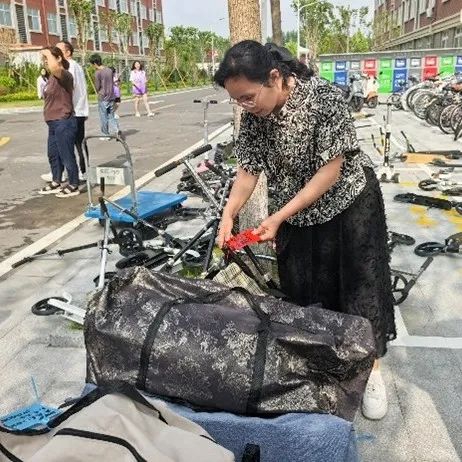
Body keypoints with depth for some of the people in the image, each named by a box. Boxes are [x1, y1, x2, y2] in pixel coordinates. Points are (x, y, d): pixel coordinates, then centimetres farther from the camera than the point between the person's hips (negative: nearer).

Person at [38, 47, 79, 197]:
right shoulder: (52, 77, 13)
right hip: (54, 123, 10)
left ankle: (73, 186, 12)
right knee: (53, 155, 18)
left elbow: (54, 68, -40)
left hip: (64, 123, -10)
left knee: (67, 156, 0)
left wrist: (48, 53, -29)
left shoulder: (64, 75, -17)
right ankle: (56, 183, 31)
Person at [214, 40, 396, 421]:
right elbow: (249, 168, -5)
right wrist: (228, 214, -20)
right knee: (302, 293, 10)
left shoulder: (324, 97, -26)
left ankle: (371, 369, 23)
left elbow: (331, 170, -25)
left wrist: (278, 217, -27)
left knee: (358, 287, 3)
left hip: (348, 204, -4)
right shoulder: (253, 115, -10)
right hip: (297, 213, 5)